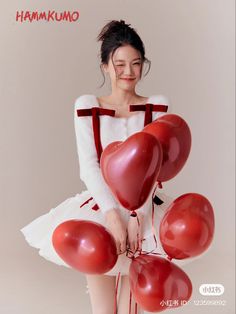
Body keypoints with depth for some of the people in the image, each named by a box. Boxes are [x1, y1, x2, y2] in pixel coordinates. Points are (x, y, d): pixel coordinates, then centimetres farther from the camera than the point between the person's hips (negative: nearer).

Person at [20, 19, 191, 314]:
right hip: (101, 202, 0)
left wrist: (138, 215, -17)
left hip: (144, 203, 1)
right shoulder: (86, 107, 0)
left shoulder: (157, 106, 2)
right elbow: (89, 166, -7)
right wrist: (112, 214, -18)